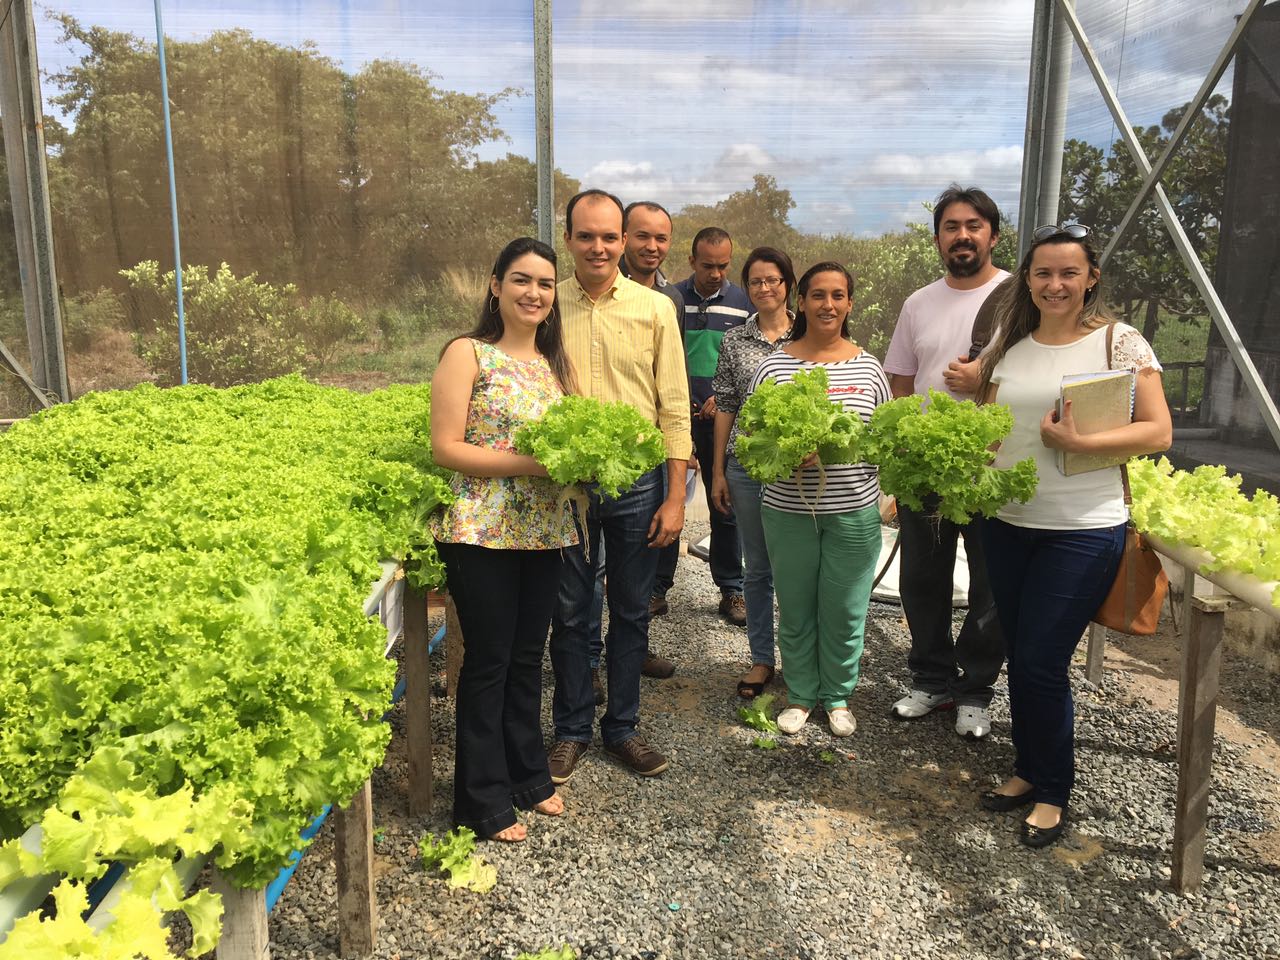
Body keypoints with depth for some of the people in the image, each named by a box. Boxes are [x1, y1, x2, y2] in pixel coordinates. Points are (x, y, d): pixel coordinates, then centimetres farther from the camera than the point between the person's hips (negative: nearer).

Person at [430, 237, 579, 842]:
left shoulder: (556, 361, 12)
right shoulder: (468, 354, -7)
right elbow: (445, 447, -13)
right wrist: (529, 463, -19)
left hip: (545, 532, 6)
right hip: (482, 532, -6)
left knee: (528, 657, 16)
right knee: (488, 662, 4)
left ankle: (528, 777, 34)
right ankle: (485, 800, 21)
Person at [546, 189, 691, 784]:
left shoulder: (654, 308, 0)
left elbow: (673, 407, 0)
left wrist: (675, 496, -4)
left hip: (637, 480, 0)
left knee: (631, 613, 12)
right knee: (569, 612, 10)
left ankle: (621, 727, 30)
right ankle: (572, 730, 28)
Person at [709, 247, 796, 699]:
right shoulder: (734, 340, 6)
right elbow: (725, 407, 6)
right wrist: (718, 471, 4)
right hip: (747, 466, 2)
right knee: (756, 567, 10)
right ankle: (762, 659, 22)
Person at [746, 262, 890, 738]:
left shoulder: (868, 367, 4)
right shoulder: (773, 366, -2)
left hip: (854, 511, 1)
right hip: (789, 510, -1)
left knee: (845, 610, 10)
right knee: (795, 609, 11)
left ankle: (838, 694, 32)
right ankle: (801, 693, 32)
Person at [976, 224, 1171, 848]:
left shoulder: (1120, 342, -5)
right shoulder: (1008, 346, 8)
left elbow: (1158, 433, -7)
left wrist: (1080, 441, -21)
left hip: (1083, 530, -5)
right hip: (1008, 523, 5)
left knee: (1042, 662, -2)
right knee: (1019, 656, 13)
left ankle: (1053, 792, 19)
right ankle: (1029, 770, 33)